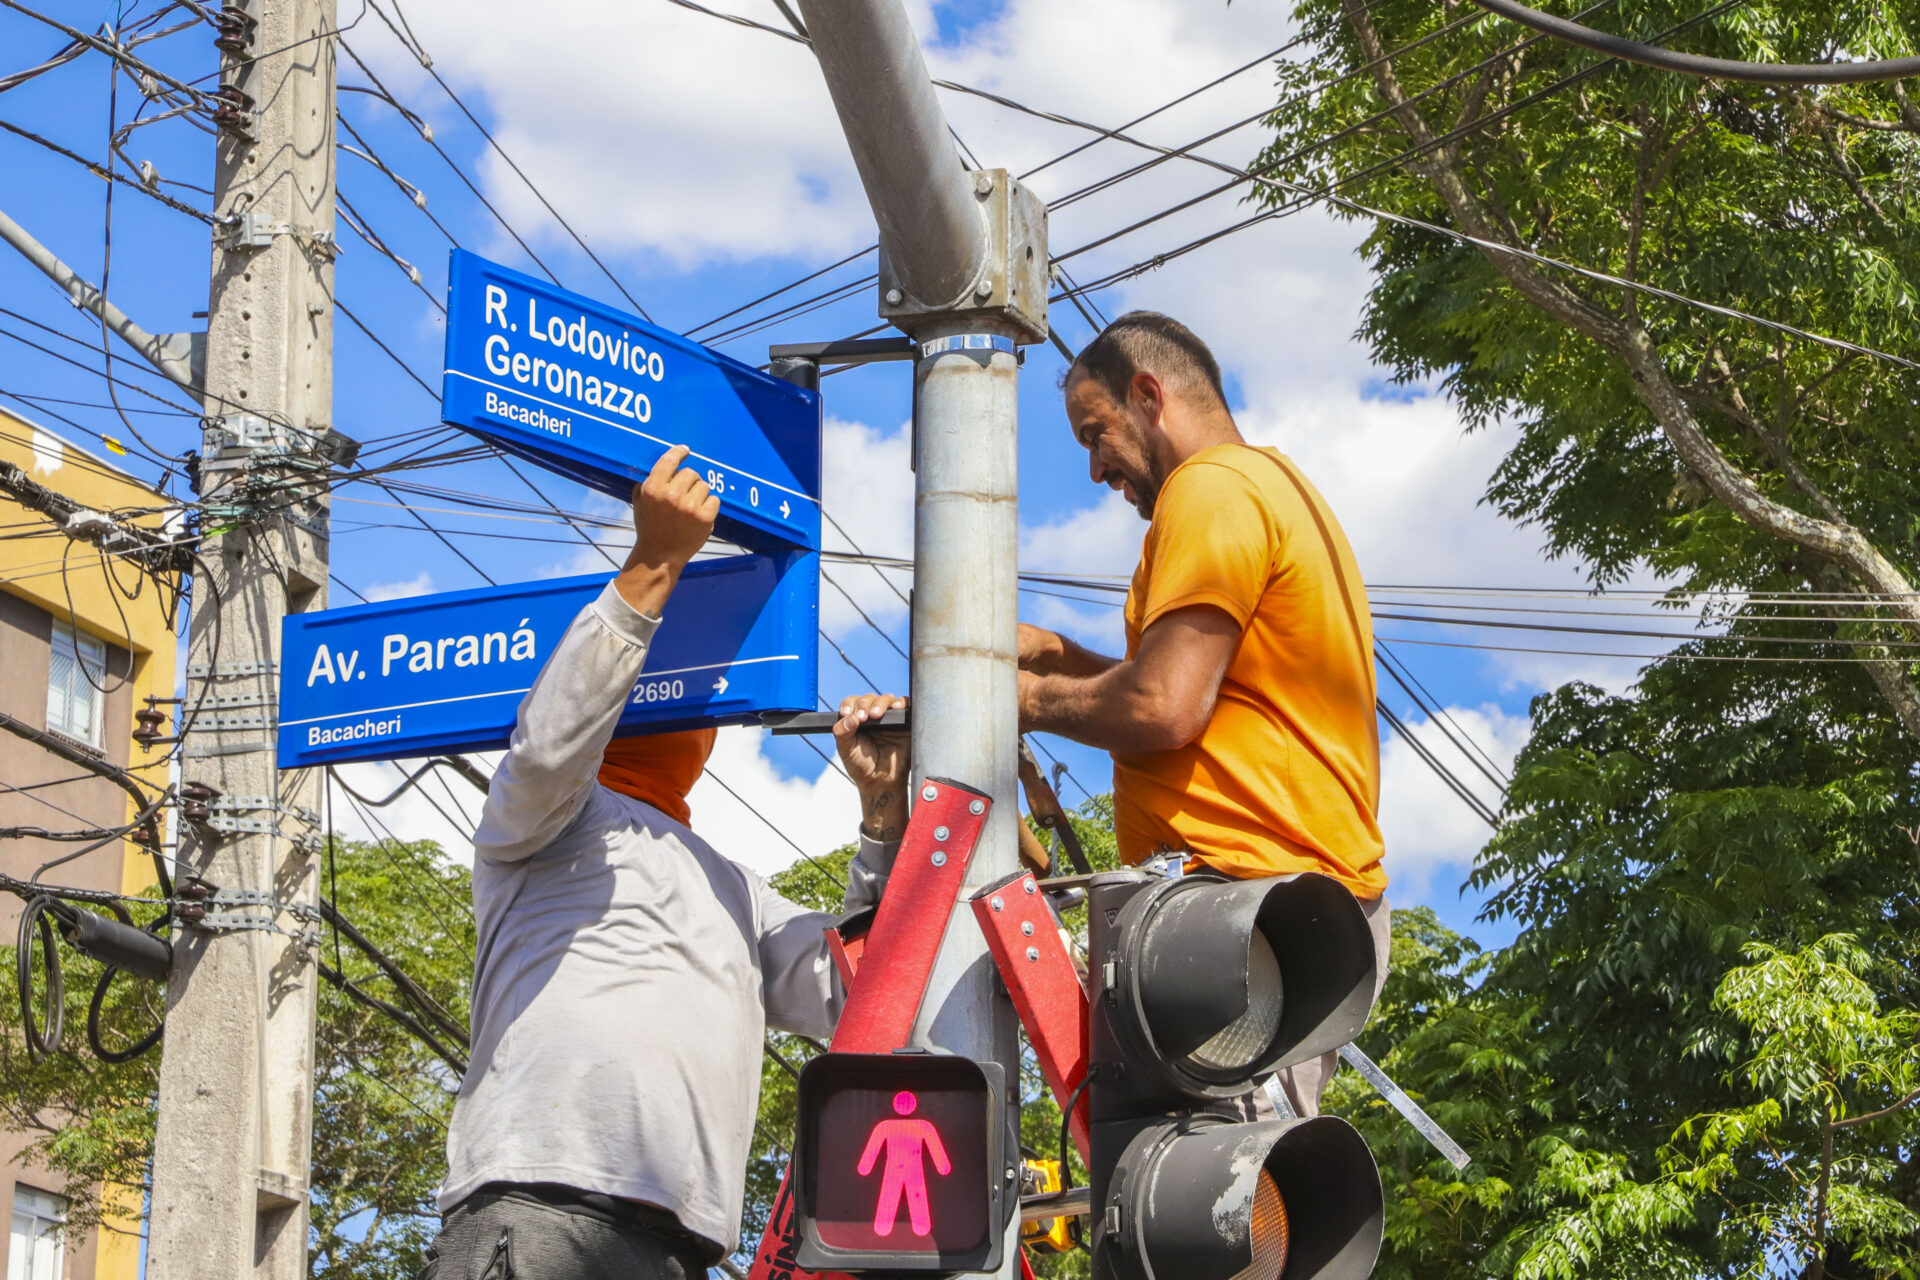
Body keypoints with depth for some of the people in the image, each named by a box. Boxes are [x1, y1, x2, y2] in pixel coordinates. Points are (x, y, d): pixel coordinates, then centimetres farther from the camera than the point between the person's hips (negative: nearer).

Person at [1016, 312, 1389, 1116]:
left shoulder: (1214, 487, -6)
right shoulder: (1282, 487, 27)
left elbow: (1166, 709, -17)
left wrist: (1037, 701, -1)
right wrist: (1060, 658, 22)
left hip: (1244, 883, -10)